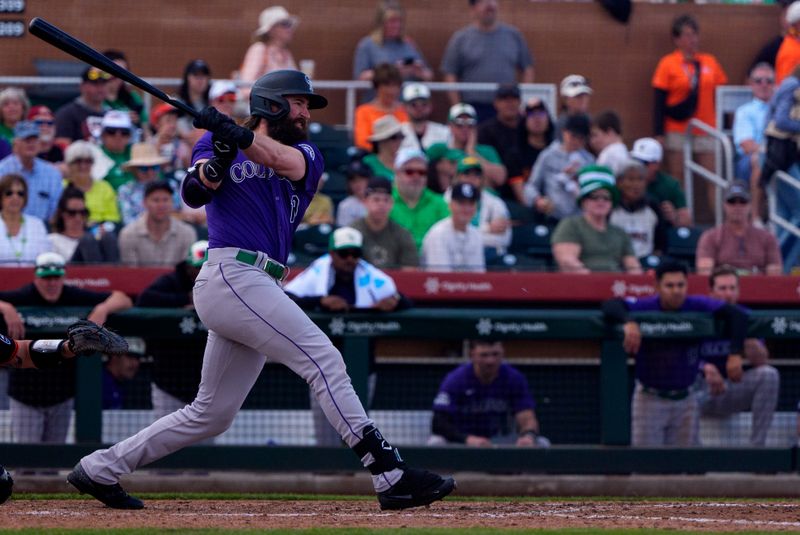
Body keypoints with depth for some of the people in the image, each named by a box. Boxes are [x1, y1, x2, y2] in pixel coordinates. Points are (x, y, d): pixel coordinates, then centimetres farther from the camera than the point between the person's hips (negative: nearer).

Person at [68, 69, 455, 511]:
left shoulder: (305, 154, 19)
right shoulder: (216, 140, 10)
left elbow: (284, 160, -6)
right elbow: (195, 192, -8)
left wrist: (239, 137, -24)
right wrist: (219, 155, -26)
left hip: (257, 290, 7)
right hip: (231, 273, -7)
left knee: (210, 415, 11)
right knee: (323, 360, -17)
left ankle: (99, 470, 20)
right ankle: (390, 475, -22)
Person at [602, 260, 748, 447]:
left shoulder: (697, 306, -7)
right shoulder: (646, 307, -11)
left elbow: (736, 314, -15)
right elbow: (610, 306, -25)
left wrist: (735, 354, -27)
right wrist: (628, 321, -47)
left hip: (685, 401, 2)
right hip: (650, 399, -2)